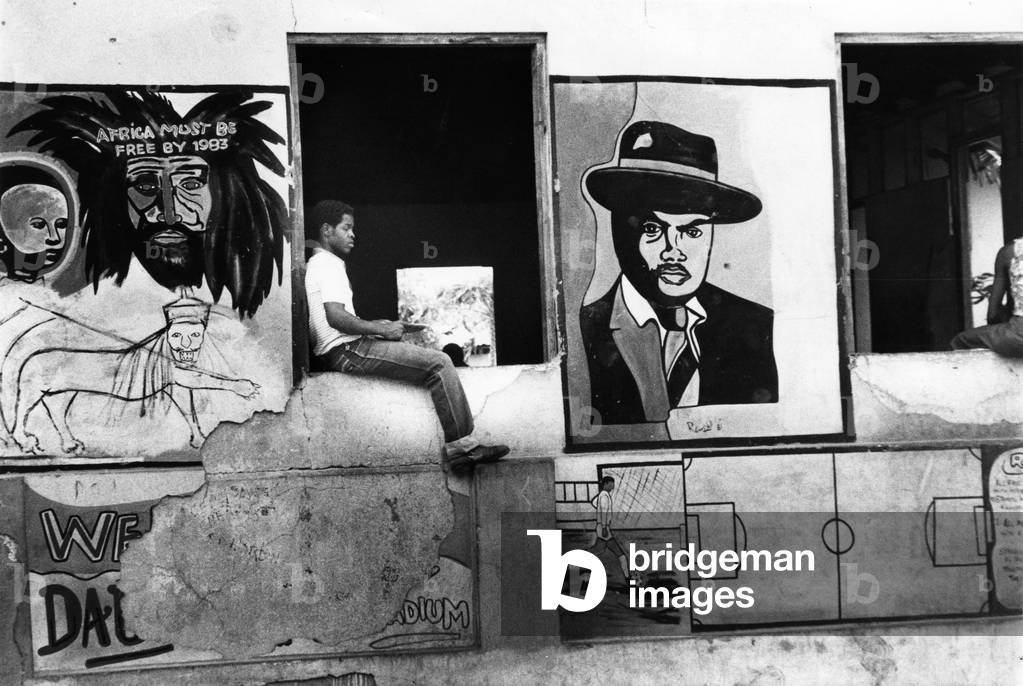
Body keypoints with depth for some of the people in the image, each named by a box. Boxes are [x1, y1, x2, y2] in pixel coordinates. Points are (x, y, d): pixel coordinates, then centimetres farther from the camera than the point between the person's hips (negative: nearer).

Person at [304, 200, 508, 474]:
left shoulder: (317, 264, 24)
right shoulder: (327, 264, -9)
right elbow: (335, 317, -22)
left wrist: (374, 326, 15)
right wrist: (381, 330, -13)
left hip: (340, 351, 11)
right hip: (347, 351, -11)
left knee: (437, 363, 11)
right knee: (439, 363, -15)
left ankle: (457, 449, 2)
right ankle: (462, 446, -15)